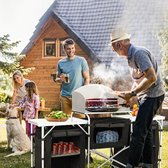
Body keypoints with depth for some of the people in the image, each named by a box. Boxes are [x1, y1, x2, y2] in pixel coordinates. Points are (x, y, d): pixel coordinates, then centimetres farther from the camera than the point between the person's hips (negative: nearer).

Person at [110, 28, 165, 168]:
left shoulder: (138, 53, -19)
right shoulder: (130, 56, 12)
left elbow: (152, 77, -25)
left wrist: (132, 93, -21)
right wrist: (129, 94, 10)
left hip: (153, 95, -10)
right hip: (145, 95, 10)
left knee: (139, 130, -11)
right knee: (145, 129, 14)